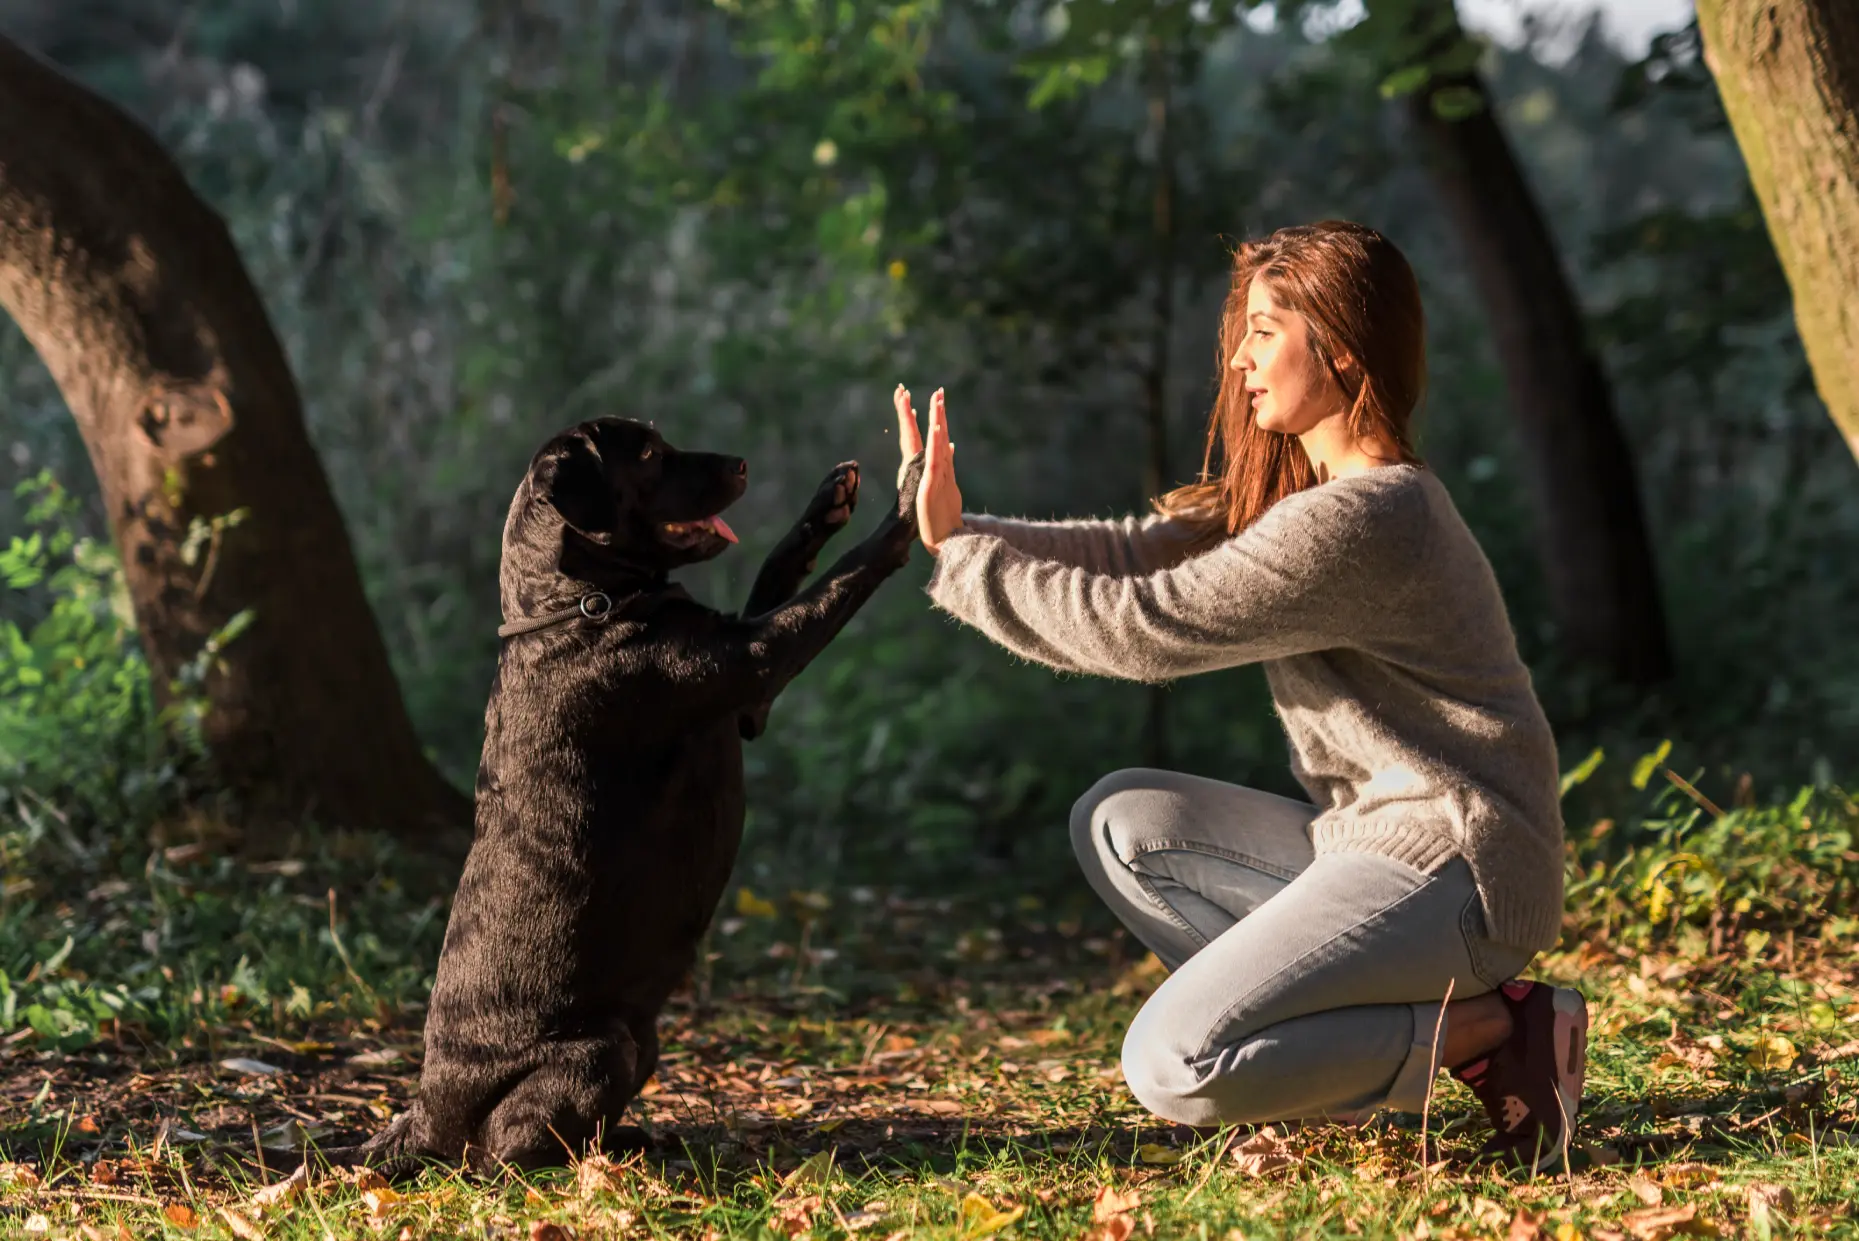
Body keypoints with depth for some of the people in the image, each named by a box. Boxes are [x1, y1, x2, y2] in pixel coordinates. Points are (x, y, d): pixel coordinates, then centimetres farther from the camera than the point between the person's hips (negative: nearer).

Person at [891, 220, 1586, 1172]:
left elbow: (1144, 625, -19)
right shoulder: (1291, 489, 14)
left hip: (1452, 871, -10)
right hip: (1373, 840, 10)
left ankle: (1489, 1030, -7)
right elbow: (1137, 551, 7)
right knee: (1119, 820, 10)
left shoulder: (1354, 521, -20)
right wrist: (959, 532, -4)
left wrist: (961, 561, -10)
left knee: (1171, 1068, -19)